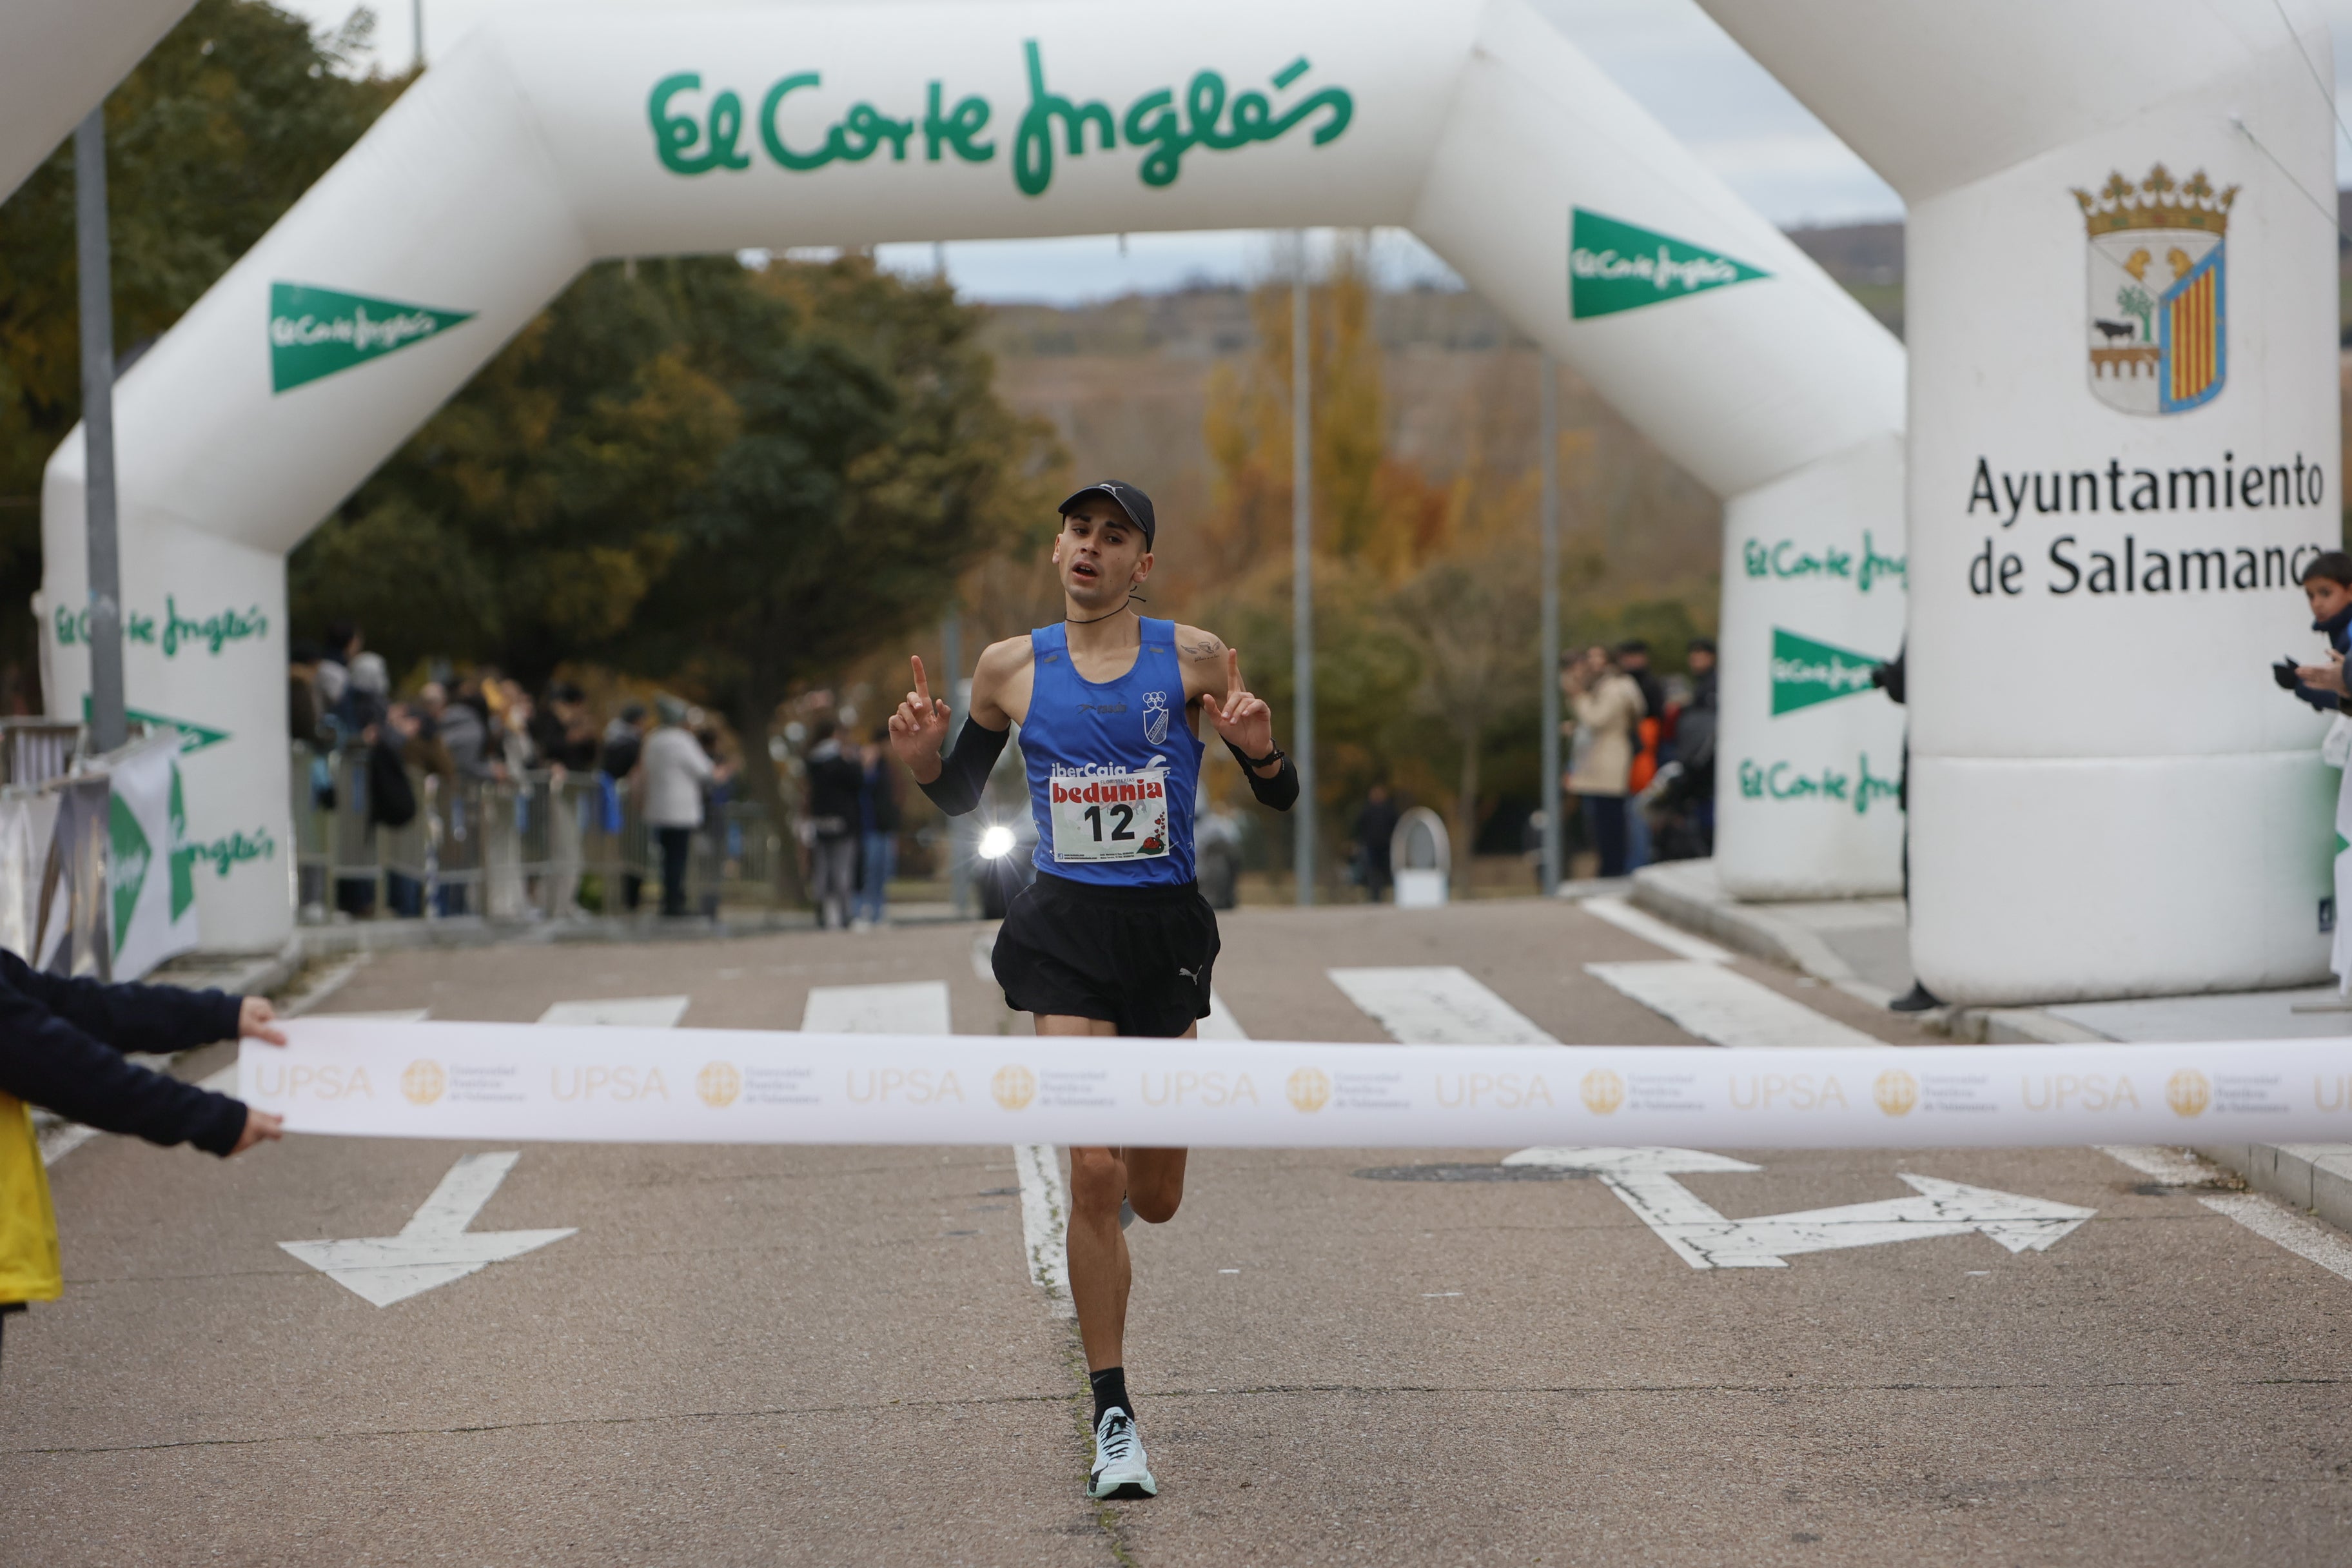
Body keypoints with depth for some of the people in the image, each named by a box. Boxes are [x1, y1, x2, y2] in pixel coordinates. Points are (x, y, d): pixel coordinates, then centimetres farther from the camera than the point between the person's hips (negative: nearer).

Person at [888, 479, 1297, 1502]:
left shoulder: (1193, 659, -1)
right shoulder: (1012, 668, 2)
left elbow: (1282, 799, 2)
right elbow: (961, 799, 14)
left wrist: (1257, 749, -19)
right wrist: (922, 760, -7)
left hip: (1167, 927, 1)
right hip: (1065, 930, -1)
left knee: (1154, 1201, 9)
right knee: (1092, 1177, -13)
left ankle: (1132, 1155, 49)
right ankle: (1114, 1422, -4)